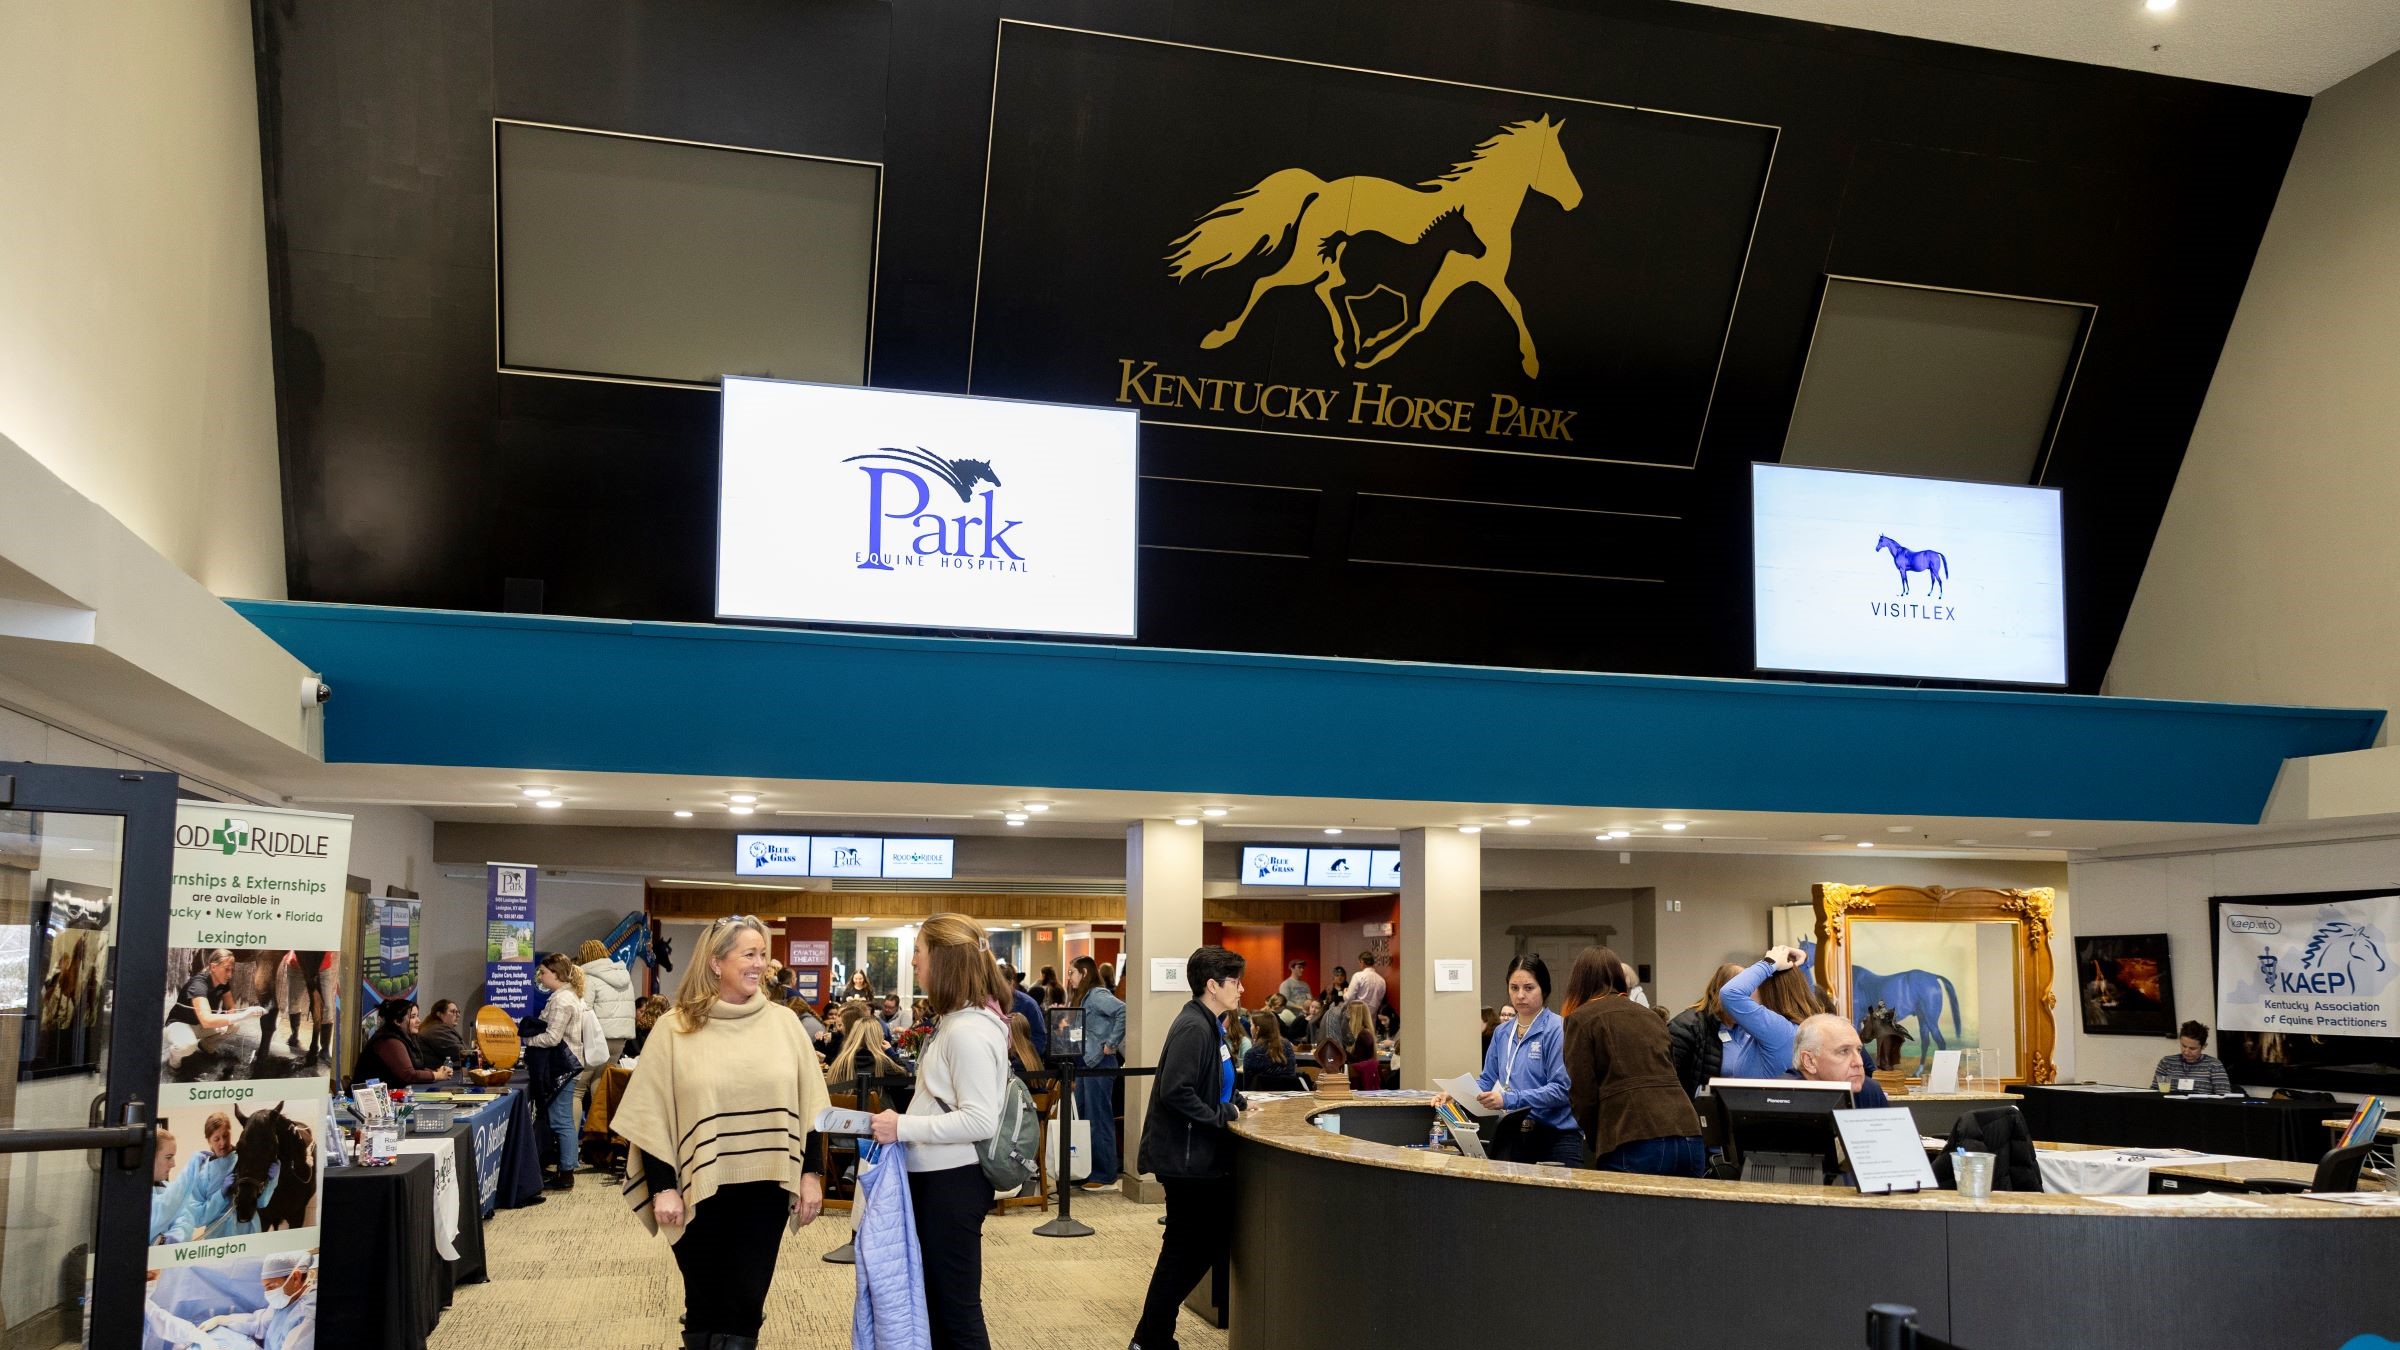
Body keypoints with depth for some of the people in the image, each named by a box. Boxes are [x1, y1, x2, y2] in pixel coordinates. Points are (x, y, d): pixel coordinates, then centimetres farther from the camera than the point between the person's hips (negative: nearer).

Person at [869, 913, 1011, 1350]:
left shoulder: (967, 1031, -21)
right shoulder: (958, 1021, 11)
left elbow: (980, 1121, -25)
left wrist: (904, 1127, -22)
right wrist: (904, 1124, 9)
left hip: (952, 1182, -10)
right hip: (939, 1176, 10)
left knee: (957, 1309, 0)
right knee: (937, 1301, 18)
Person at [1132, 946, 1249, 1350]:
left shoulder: (1208, 1026, 12)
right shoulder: (1193, 1028, -19)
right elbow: (1176, 1091, -27)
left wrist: (1236, 1103, 10)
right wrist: (1221, 1116, -20)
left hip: (1201, 1155, 10)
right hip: (1187, 1157, -10)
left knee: (1213, 1239, 14)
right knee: (1186, 1248, -1)